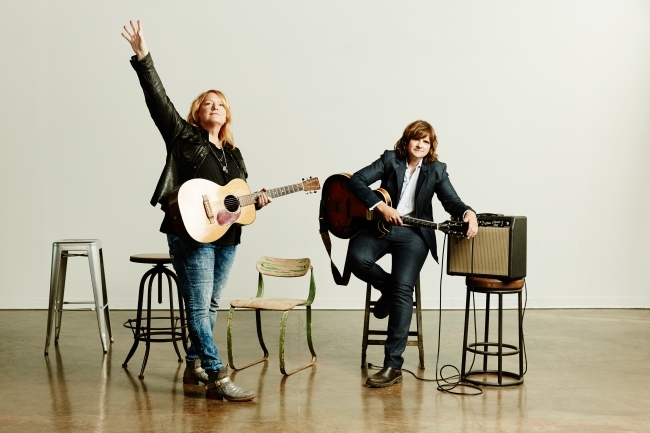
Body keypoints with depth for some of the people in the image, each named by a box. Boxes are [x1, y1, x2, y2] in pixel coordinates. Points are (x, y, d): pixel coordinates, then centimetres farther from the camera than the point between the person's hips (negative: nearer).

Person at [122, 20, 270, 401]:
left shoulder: (233, 152, 18)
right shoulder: (183, 137, 0)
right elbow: (158, 100, -12)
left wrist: (257, 200, 4)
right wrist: (143, 57, -21)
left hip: (227, 236, 7)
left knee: (211, 305, 13)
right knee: (199, 308, -8)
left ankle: (194, 366, 26)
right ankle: (218, 379, -10)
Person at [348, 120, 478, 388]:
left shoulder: (436, 170, 7)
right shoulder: (390, 159, 4)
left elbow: (451, 201, -1)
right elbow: (356, 180, -5)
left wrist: (468, 213, -25)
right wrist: (381, 207, -18)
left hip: (413, 233, -1)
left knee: (403, 287, -22)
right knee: (357, 259, -31)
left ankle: (393, 365, -20)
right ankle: (389, 289, 5)